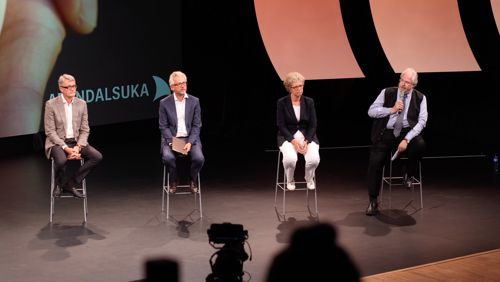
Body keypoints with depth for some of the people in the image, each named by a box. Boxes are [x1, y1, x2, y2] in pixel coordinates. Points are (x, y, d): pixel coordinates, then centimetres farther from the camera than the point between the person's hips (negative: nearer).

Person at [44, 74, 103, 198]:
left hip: (76, 142, 4)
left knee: (97, 156, -20)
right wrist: (66, 148, -20)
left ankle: (70, 184, -8)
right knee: (61, 160, -37)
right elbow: (50, 131, -10)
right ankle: (58, 184, -2)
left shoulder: (82, 104, 4)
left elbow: (85, 130, 5)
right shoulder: (51, 104, -7)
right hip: (57, 142, -4)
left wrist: (78, 147, -13)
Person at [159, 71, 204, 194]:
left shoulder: (194, 101, 3)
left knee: (199, 158, -27)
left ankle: (192, 180, 6)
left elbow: (197, 125, 1)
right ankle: (174, 180, 1)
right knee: (168, 157, -31)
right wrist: (172, 142, -16)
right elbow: (164, 127, 0)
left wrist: (190, 143, -14)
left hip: (190, 138, 1)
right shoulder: (164, 103, 0)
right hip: (171, 138, -1)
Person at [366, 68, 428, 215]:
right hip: (386, 133, 0)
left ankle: (408, 173, -1)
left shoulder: (420, 98, 5)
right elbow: (371, 111, 2)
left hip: (407, 132, 0)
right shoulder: (387, 93, 6)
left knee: (420, 145, -33)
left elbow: (421, 121, -5)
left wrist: (406, 139, -18)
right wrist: (391, 110, -13)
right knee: (375, 162, -18)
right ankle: (373, 201, -1)